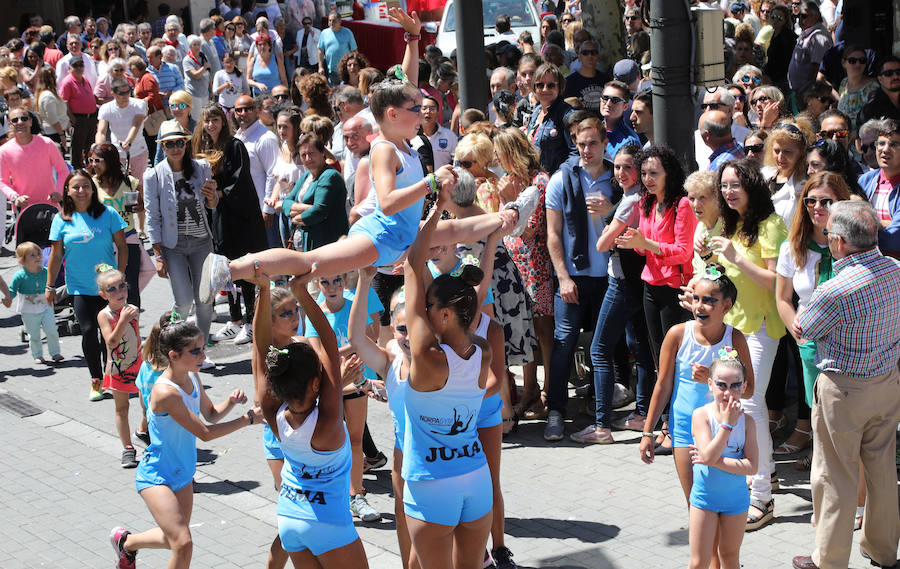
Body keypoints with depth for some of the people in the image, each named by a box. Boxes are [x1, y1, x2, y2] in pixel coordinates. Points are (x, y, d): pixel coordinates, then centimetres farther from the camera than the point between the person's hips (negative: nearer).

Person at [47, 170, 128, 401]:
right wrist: (49, 287, 7)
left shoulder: (107, 214, -3)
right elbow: (56, 255, 6)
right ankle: (96, 379, 5)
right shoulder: (62, 219, 1)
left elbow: (122, 247, 1)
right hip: (80, 287, 0)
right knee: (88, 332, -8)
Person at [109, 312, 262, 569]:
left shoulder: (192, 378, -3)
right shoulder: (166, 392, -28)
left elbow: (211, 414, 13)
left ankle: (126, 541, 48)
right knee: (183, 544, -22)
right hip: (157, 476, -9)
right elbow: (204, 433, -26)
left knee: (176, 539, 23)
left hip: (183, 474, 9)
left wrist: (230, 401, -8)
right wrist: (248, 419, -22)